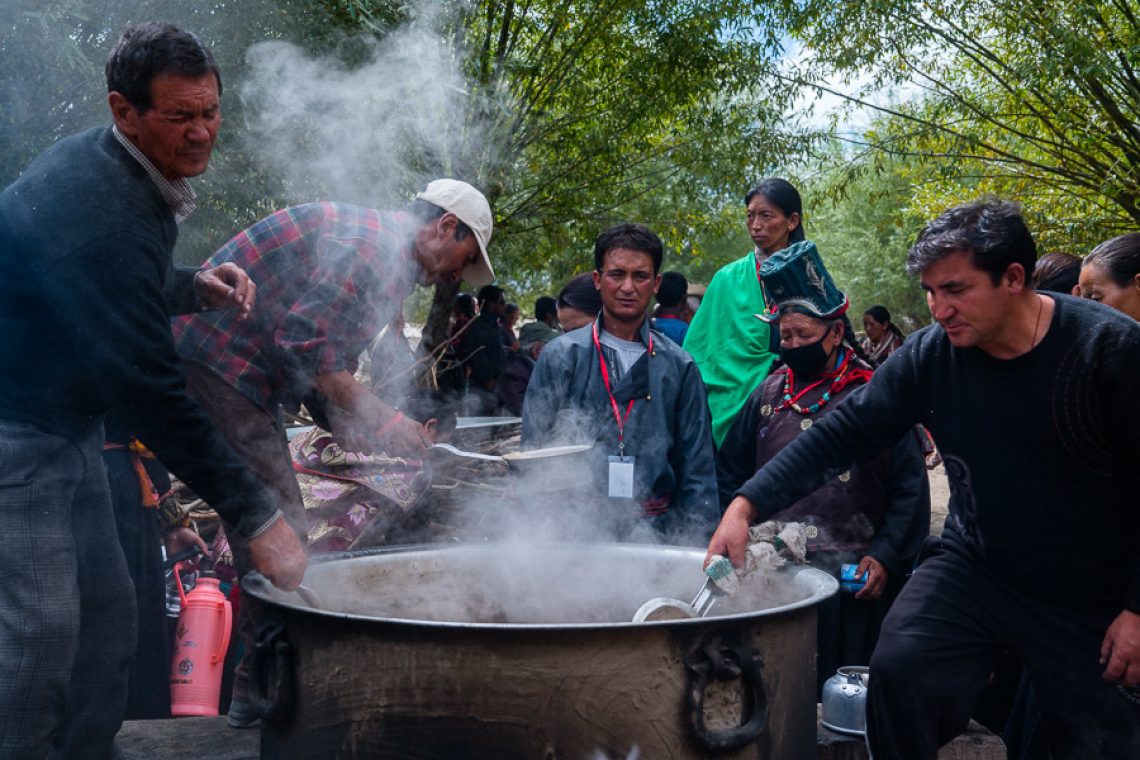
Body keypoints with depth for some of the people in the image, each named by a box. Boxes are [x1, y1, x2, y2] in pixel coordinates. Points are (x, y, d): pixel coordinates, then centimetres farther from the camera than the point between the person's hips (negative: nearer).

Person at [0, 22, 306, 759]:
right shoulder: (99, 212, -28)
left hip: (65, 419, 10)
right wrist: (257, 516, -27)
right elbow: (152, 389, -30)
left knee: (107, 613, 11)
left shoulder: (128, 172, 2)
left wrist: (192, 287, -2)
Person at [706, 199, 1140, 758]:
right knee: (898, 672, -20)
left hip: (1093, 600, -2)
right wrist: (746, 504, -21)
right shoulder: (930, 355, -9)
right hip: (973, 565, 2)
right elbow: (842, 434, -9)